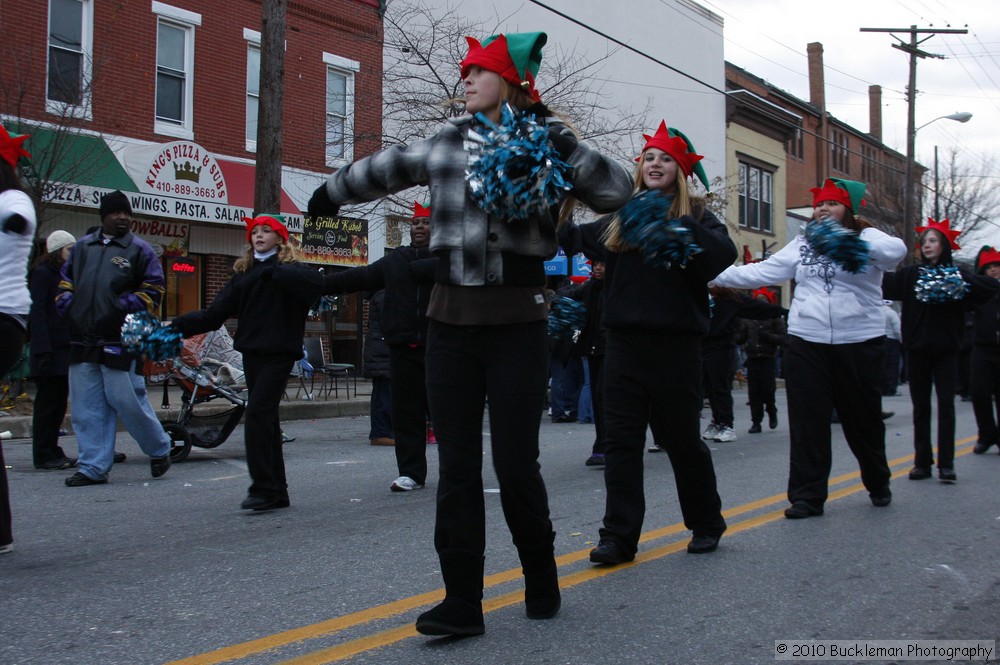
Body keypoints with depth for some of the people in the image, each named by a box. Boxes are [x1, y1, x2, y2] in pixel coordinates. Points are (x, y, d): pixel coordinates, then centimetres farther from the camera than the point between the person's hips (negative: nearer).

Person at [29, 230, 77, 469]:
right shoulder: (42, 273, -7)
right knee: (47, 402, -3)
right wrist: (43, 350, -21)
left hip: (65, 349, 8)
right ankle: (43, 455, 2)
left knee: (59, 403, 10)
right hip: (50, 349, -8)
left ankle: (52, 451, 17)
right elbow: (37, 313, -14)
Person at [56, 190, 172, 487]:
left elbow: (153, 290, -2)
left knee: (127, 401, -6)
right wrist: (67, 303, 6)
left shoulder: (139, 249, 1)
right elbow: (65, 282, 24)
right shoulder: (82, 247, 16)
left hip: (120, 342, -5)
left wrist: (125, 306, -13)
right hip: (82, 341, 5)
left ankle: (159, 449, 16)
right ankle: (93, 468, 13)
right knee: (86, 407, 6)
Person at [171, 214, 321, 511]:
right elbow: (216, 313, 8)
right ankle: (277, 492, 14)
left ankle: (263, 488, -12)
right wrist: (179, 325, -2)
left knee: (257, 415, -15)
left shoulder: (291, 269, 0)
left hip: (279, 353, -6)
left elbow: (312, 283, -25)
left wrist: (274, 271, -22)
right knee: (266, 420, 8)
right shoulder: (244, 274, 16)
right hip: (252, 353, 6)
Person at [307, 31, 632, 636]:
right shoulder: (444, 145, 10)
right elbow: (382, 170, 26)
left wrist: (560, 139, -15)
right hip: (451, 320, 3)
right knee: (457, 467, 2)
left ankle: (542, 581, 22)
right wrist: (330, 194, 41)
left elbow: (617, 192, -8)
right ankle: (462, 603, 9)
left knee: (516, 465, -2)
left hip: (518, 323, -3)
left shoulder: (547, 149, 2)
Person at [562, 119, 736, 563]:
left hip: (676, 343, -3)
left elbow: (725, 253, -17)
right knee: (621, 442, 1)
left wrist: (678, 226, -26)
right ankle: (619, 536, 6)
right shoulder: (621, 217, 13)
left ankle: (707, 523, 28)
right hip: (624, 340, 3)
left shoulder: (695, 215, 2)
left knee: (682, 439, 8)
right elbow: (576, 238, 6)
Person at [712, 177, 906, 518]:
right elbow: (762, 272, 6)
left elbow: (895, 250, -22)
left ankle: (878, 484, 35)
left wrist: (853, 244, -39)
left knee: (863, 418, 12)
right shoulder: (801, 244, 10)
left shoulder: (867, 237, 0)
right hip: (806, 343, 2)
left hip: (859, 343, -2)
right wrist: (715, 274, -3)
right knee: (807, 421, 1)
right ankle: (807, 496, 8)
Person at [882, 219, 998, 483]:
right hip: (917, 350, 2)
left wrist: (964, 283, -23)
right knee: (920, 408, 7)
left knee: (946, 406, -2)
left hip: (946, 350, -1)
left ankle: (946, 464, 1)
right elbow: (884, 283, -7)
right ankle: (922, 462, 13)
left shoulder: (958, 275, 1)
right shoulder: (910, 275, 5)